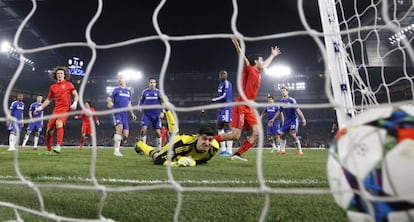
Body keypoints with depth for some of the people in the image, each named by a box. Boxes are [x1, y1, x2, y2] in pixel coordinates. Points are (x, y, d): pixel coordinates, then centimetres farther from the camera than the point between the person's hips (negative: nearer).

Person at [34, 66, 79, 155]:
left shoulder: (68, 84, 5)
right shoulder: (52, 87, 16)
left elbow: (76, 95, 4)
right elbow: (48, 100, 24)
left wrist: (75, 103, -13)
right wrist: (40, 108, 15)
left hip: (65, 108, -5)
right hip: (56, 109, 5)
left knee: (59, 123, -32)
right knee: (49, 130, 0)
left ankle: (58, 146, -34)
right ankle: (49, 150, 14)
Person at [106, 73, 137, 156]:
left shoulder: (129, 91, 16)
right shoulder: (116, 89, 4)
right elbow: (108, 99, 1)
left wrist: (132, 113, 15)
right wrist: (109, 102, -22)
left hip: (124, 115, 4)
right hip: (117, 113, -4)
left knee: (126, 135, -4)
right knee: (120, 127, -27)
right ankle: (116, 150, -21)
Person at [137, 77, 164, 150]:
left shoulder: (158, 92, 3)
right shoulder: (145, 91, 7)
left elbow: (162, 102, 3)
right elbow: (141, 100, 16)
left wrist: (162, 112, -8)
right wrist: (139, 106, -3)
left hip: (156, 115, 0)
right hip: (146, 114, 0)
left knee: (158, 132, 0)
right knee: (143, 129, -14)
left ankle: (159, 149, 14)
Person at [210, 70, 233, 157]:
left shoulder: (227, 83, -10)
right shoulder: (221, 84, 19)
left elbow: (224, 96, -17)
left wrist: (213, 100, -8)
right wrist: (215, 100, 8)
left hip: (226, 107, -10)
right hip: (222, 108, 10)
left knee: (227, 127, -10)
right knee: (219, 126, 11)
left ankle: (229, 150, -7)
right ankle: (223, 149, 17)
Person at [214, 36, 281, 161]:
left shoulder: (258, 73, 19)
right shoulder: (249, 69, -3)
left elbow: (266, 64, 39)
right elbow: (243, 58, -21)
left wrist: (273, 55, 53)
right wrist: (236, 44, -37)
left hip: (249, 108, 9)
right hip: (241, 106, -9)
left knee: (256, 133, -1)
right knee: (235, 135, -13)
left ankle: (237, 154, 2)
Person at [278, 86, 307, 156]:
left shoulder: (291, 100, -14)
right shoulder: (281, 101, 4)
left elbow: (297, 109, -18)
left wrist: (303, 119, -25)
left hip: (294, 119, -6)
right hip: (287, 120, 6)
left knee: (292, 133, -20)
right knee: (282, 134, 4)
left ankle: (299, 150, -8)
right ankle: (282, 150, 18)